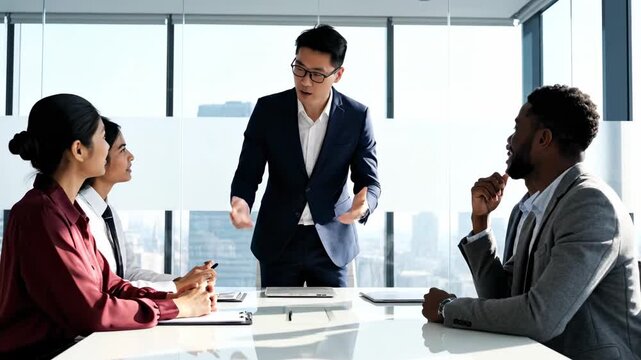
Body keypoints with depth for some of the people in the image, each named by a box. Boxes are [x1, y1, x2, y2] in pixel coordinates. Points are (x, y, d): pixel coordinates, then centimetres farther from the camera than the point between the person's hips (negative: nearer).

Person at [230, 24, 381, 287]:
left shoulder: (357, 117, -8)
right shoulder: (268, 109, -8)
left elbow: (369, 181, -6)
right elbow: (248, 173, -4)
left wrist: (363, 205, -29)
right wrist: (241, 202, -26)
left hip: (332, 241, 0)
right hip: (278, 239, 0)